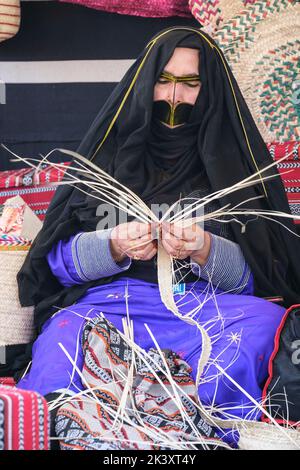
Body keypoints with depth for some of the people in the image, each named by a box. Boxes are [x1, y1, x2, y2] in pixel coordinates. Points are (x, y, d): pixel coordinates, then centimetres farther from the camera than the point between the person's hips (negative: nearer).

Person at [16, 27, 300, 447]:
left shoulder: (231, 160, 14)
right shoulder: (113, 150, 16)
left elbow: (255, 275, 6)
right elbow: (60, 258, 10)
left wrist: (206, 251, -16)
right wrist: (114, 248, -12)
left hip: (206, 306, 1)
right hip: (107, 300, 0)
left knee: (264, 320, -36)